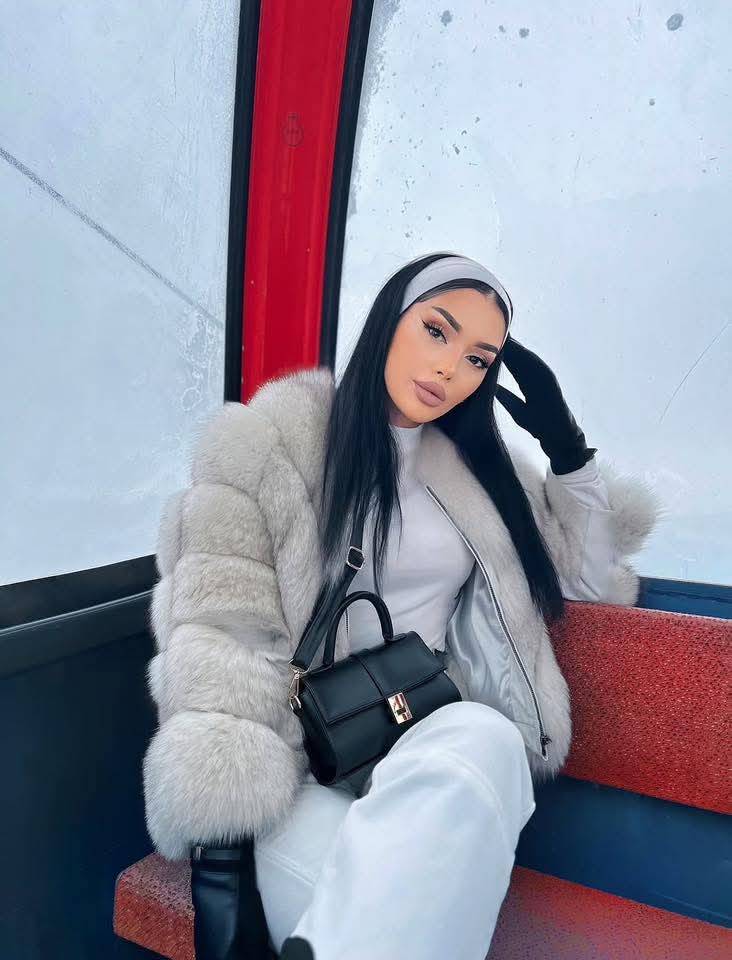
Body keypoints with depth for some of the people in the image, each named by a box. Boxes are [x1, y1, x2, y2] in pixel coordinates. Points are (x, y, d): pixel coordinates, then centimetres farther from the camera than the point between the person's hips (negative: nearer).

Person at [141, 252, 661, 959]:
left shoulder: (480, 465, 17)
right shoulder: (265, 444, 1)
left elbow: (586, 574, 21)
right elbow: (223, 633, -9)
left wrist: (568, 446, 9)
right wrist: (223, 828, -18)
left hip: (434, 742, 5)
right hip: (296, 755, -4)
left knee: (488, 741, -33)